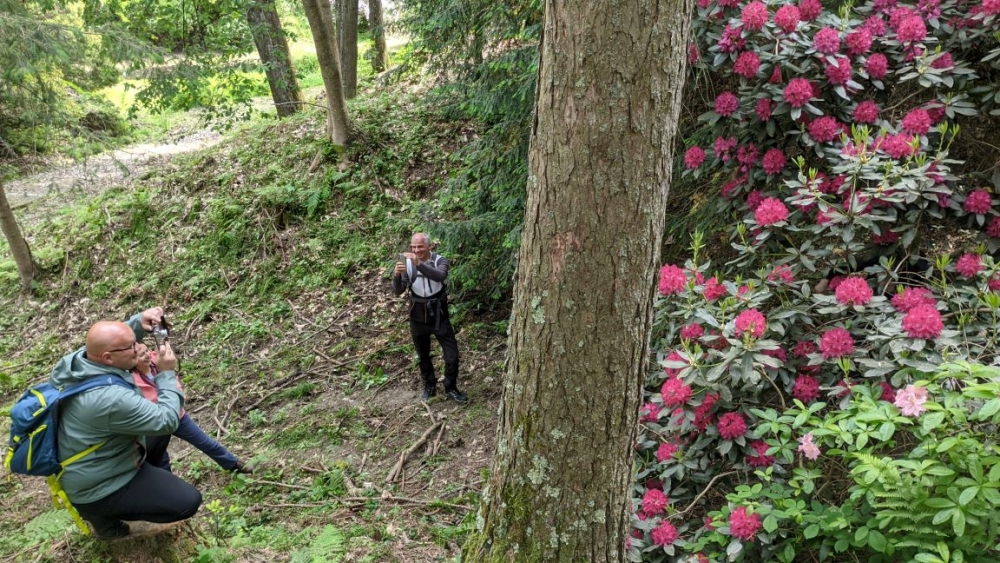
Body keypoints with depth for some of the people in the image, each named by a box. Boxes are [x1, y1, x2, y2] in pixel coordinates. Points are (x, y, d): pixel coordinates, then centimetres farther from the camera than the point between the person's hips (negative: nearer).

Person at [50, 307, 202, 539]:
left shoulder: (78, 358, -11)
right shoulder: (112, 399, -36)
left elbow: (115, 339, 9)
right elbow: (167, 421, -25)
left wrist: (139, 322, -10)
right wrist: (167, 374, -18)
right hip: (97, 487, -9)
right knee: (188, 501, -13)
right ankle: (102, 513, 2)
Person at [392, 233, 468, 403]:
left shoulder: (440, 260, -13)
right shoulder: (407, 263, -7)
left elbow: (440, 276, -37)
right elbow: (398, 291, -10)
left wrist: (419, 264, -49)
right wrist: (396, 275, -31)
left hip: (438, 314, -2)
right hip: (418, 316, 2)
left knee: (452, 354, 0)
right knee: (423, 355, 16)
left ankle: (450, 388, 22)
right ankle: (429, 386, 37)